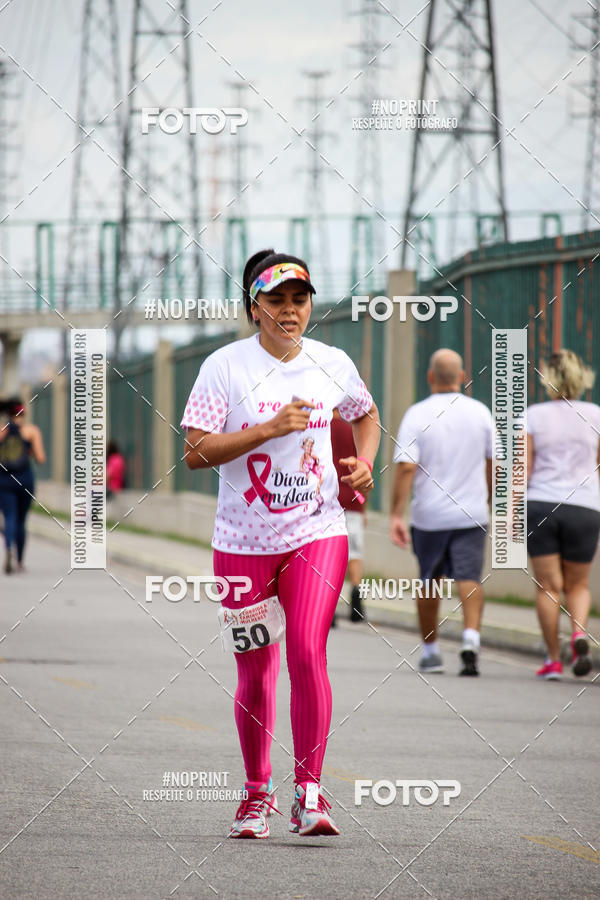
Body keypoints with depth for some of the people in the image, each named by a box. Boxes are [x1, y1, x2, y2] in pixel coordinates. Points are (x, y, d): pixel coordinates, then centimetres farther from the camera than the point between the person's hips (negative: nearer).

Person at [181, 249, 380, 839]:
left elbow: (366, 415, 25)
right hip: (243, 541, -1)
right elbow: (196, 452, -15)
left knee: (307, 654, -16)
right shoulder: (224, 367, -7)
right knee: (255, 674, 6)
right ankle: (257, 794, 25)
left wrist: (363, 463, 6)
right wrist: (271, 427, -22)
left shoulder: (332, 365, 3)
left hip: (317, 531, 1)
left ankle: (308, 791, -9)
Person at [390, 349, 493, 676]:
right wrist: (492, 502, 27)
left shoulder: (417, 415, -7)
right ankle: (471, 639, -26)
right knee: (469, 579, -4)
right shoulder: (480, 412, 2)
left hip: (429, 516, -1)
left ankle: (430, 650, 22)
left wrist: (396, 515, -14)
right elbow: (492, 464, 12)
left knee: (430, 583, 13)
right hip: (471, 514, 1)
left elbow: (406, 468, -15)